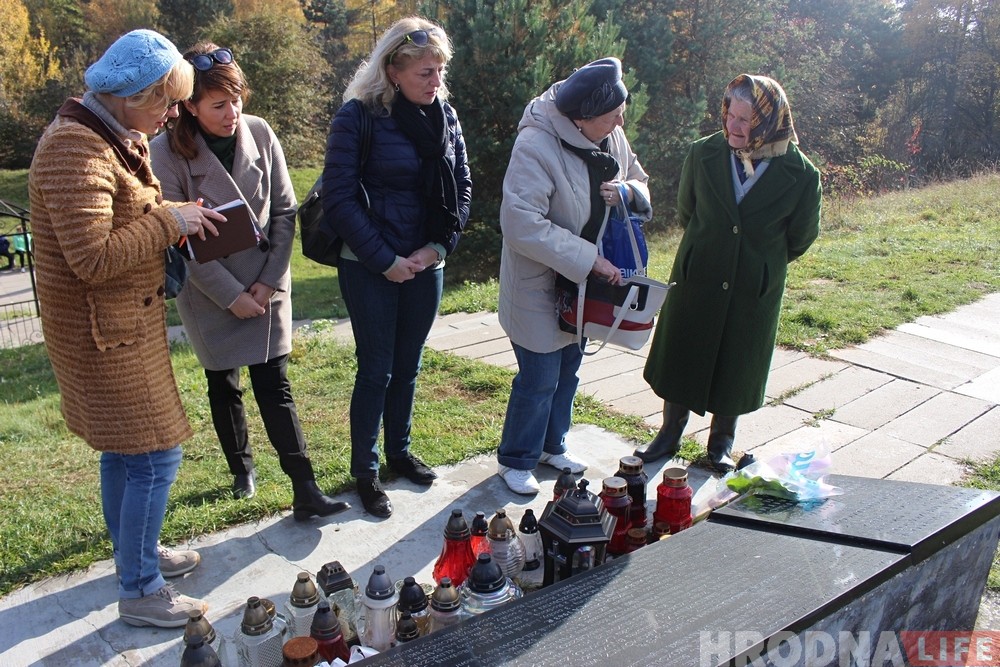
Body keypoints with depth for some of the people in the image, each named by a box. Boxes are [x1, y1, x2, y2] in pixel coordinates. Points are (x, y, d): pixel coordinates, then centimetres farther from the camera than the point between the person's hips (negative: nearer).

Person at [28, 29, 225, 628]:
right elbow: (93, 257, -27)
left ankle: (136, 553, 39)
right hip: (103, 331, -10)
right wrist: (170, 221, -20)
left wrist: (177, 220, 2)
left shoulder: (119, 138, 10)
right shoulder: (76, 148, -22)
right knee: (155, 455, -3)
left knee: (124, 448, 21)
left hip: (126, 324, 10)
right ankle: (140, 593, 12)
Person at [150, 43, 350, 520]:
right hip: (208, 293, -1)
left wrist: (270, 281, -8)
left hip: (266, 286, 1)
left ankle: (305, 492, 2)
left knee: (274, 385, 0)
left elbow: (285, 212, -2)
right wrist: (231, 296, -14)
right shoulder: (167, 153, -14)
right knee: (223, 386, 14)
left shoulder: (260, 134, -7)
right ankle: (242, 468, 35)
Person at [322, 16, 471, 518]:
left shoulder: (445, 115, 4)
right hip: (370, 267, -5)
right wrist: (385, 261, -14)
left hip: (425, 264, 5)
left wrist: (438, 247, -5)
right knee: (376, 370, 2)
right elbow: (339, 198, -13)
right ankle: (364, 472, 19)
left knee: (408, 367, 15)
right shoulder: (358, 116, -12)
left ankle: (399, 451, 34)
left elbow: (462, 188, 8)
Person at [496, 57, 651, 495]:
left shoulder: (611, 137, -4)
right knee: (540, 377, 1)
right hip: (539, 284, -7)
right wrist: (589, 259, -30)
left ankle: (551, 446, 40)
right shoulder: (536, 147, -27)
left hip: (584, 280, 8)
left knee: (568, 368, 19)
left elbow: (641, 183, 12)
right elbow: (522, 225, -33)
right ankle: (516, 461, 23)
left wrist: (629, 190, -14)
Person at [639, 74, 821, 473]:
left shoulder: (801, 175, -15)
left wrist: (763, 261, 12)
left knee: (736, 365, 12)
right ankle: (670, 433, 32)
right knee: (679, 355, 11)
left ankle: (722, 440, 35)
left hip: (755, 289, -1)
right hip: (696, 277, 2)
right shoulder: (703, 154, -10)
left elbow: (801, 236, 3)